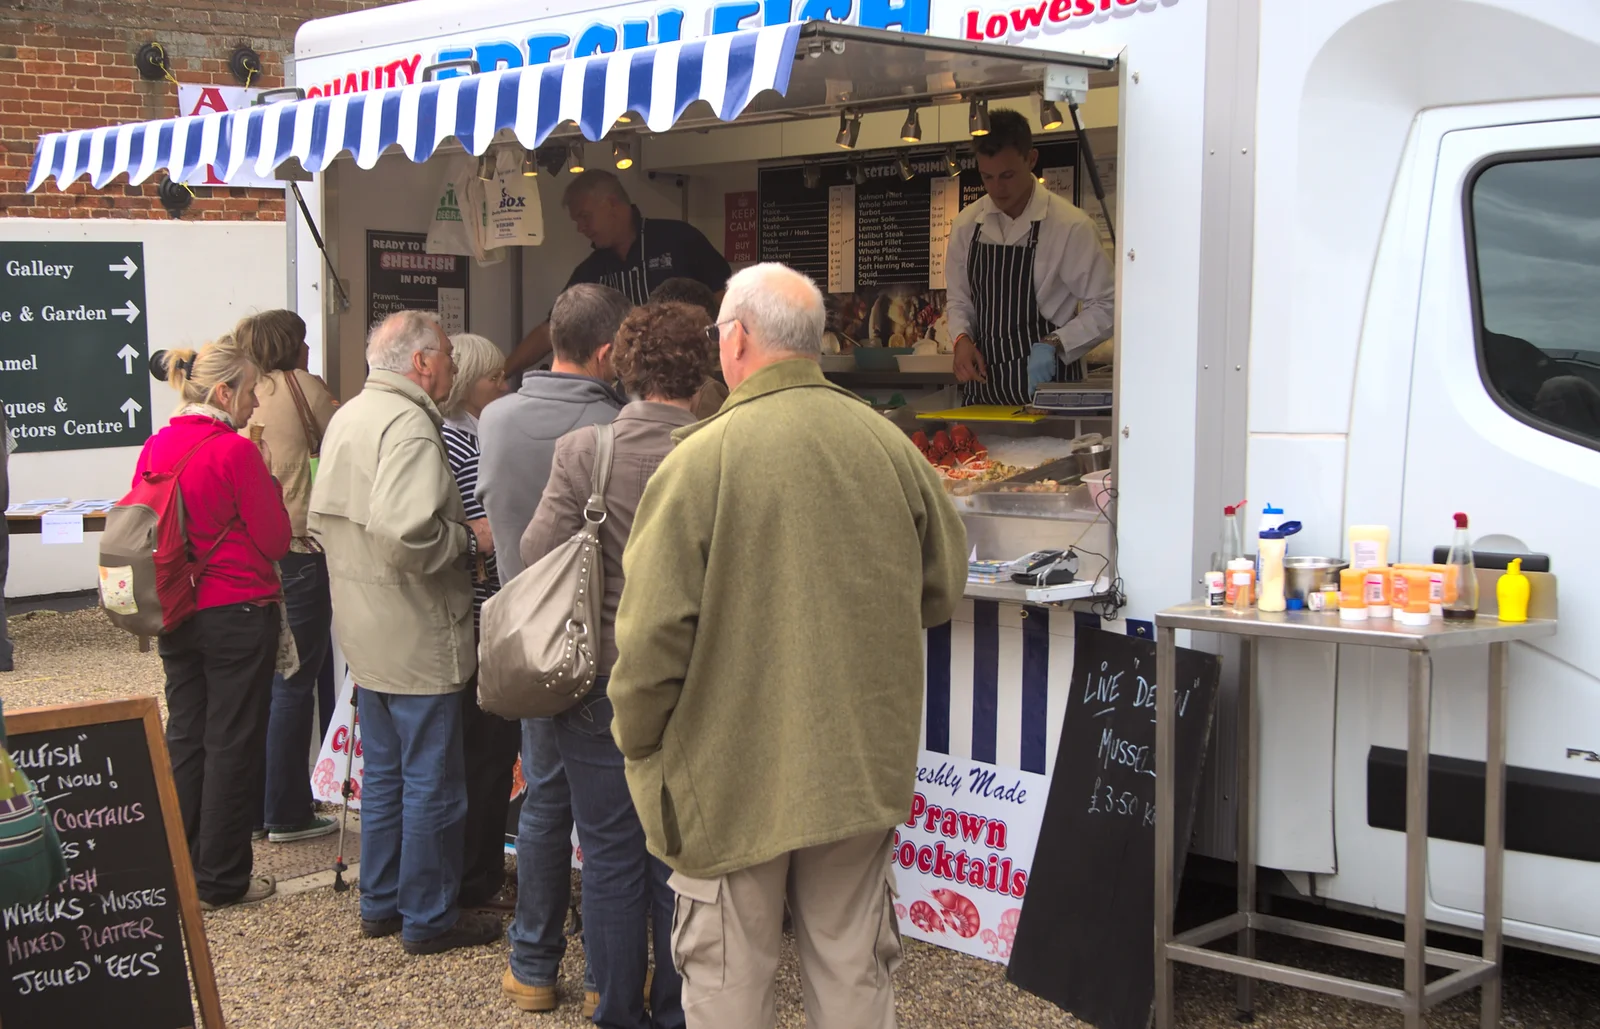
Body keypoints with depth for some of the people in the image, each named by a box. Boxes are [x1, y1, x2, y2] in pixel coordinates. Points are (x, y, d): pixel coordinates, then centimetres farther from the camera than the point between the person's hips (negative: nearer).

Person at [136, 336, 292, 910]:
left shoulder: (154, 448, 3)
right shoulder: (236, 452, -17)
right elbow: (276, 541, -13)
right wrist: (269, 479, -1)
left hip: (175, 617, 7)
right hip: (239, 614, -7)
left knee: (184, 736, 16)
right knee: (233, 743, 4)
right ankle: (222, 879, 12)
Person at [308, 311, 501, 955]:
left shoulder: (347, 418, 11)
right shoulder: (408, 425, -20)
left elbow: (320, 519, 18)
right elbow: (406, 534, -31)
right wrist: (468, 540, -16)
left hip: (366, 631, 10)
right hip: (418, 637, -10)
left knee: (383, 773, 19)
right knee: (432, 782, 2)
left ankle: (379, 902, 29)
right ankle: (428, 918, 11)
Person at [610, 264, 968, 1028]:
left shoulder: (701, 459, -15)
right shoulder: (890, 446, -2)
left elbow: (653, 634, -16)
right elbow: (943, 586, 10)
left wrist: (636, 743, -1)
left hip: (733, 774, -4)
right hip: (863, 767, 4)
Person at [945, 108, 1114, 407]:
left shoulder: (1071, 226, -9)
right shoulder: (967, 223, 6)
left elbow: (1105, 306, -7)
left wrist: (1054, 344, -19)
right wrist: (962, 339, -3)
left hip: (1046, 385, -4)